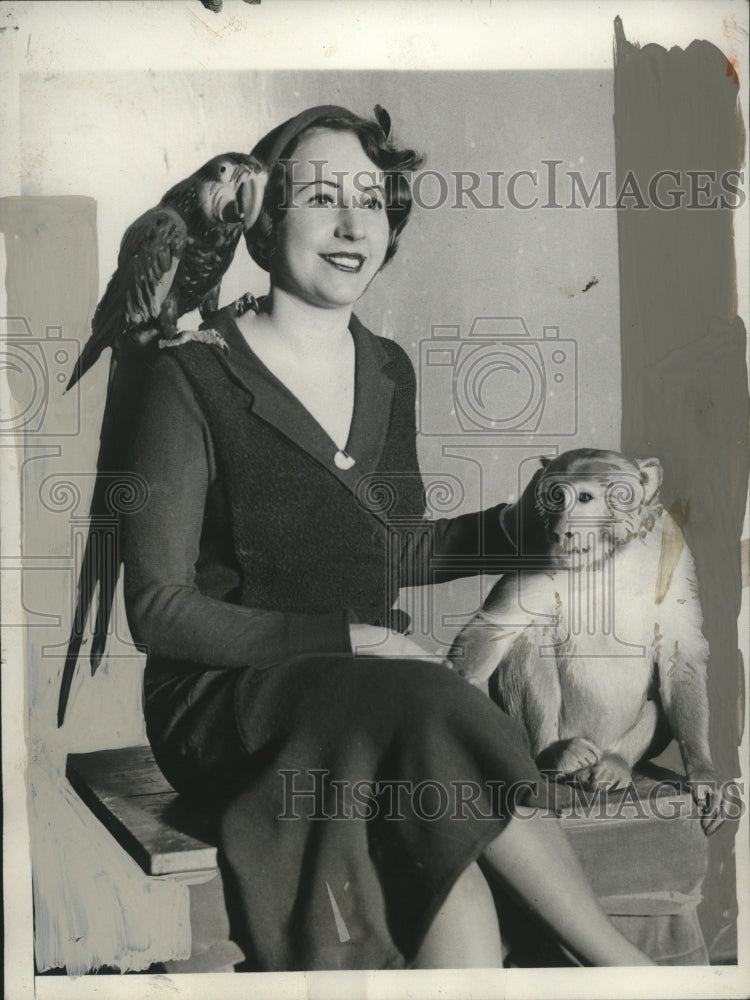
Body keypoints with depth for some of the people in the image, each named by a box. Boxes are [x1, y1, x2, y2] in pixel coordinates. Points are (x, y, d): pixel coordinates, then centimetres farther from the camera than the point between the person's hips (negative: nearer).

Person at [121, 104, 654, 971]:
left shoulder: (390, 371, 11)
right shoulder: (195, 379, -8)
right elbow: (159, 609, -10)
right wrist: (345, 640, -18)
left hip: (376, 695, 5)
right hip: (229, 701, -4)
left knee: (454, 878, -26)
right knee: (441, 720, -30)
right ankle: (619, 962, -13)